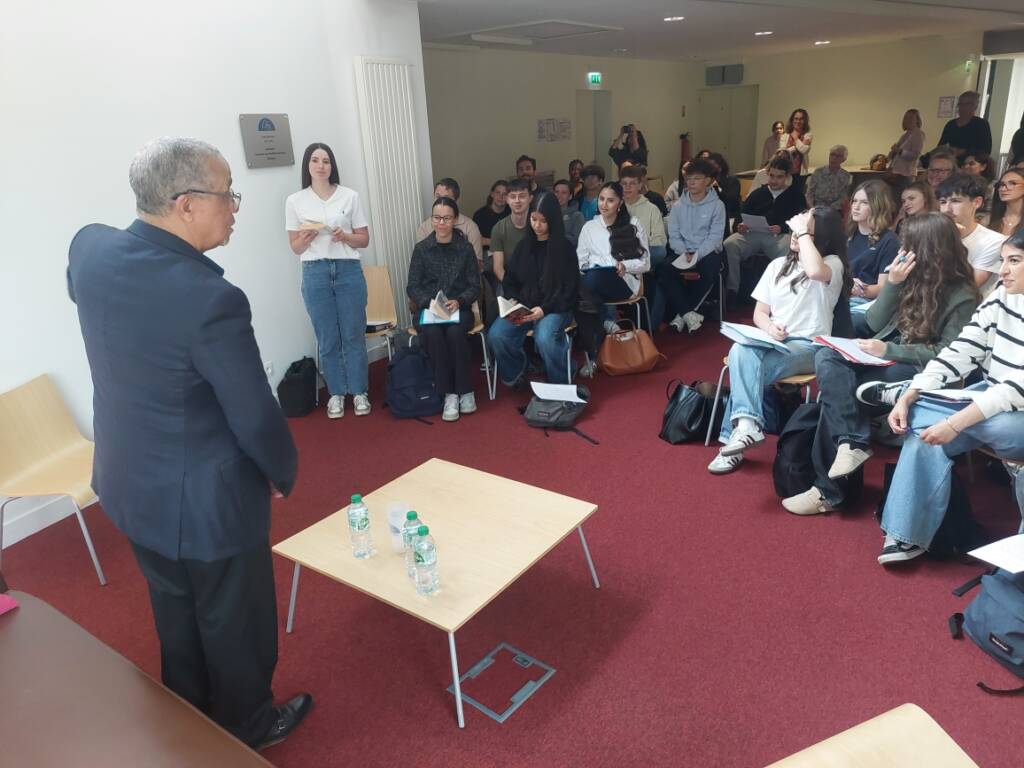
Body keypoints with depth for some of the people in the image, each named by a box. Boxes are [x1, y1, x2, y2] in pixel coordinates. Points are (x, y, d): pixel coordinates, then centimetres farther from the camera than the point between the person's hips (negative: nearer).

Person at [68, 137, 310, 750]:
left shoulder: (90, 247, -8)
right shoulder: (212, 298, -31)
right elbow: (257, 419, -23)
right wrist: (284, 474, -3)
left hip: (129, 484, 8)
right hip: (206, 499, -7)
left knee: (176, 615, 29)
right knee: (235, 624, 19)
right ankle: (245, 729, 44)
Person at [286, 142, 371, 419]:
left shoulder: (350, 196, 2)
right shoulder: (295, 201, 4)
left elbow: (364, 239, 6)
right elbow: (295, 247, 7)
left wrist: (344, 237, -13)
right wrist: (306, 238, -14)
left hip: (348, 270, 0)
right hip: (315, 273, 0)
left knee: (354, 335, 5)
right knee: (328, 339, 7)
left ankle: (359, 391, 18)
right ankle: (336, 393, 19)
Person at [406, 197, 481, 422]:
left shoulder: (465, 248, 7)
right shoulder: (421, 248, 7)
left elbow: (474, 286, 4)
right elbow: (413, 287, 3)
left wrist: (458, 301, -16)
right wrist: (429, 302, -17)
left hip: (459, 309, 0)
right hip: (428, 309, 0)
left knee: (455, 332, -34)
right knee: (432, 333, -33)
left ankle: (465, 390, -19)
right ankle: (449, 393, -24)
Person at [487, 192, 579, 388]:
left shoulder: (565, 247, 0)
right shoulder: (524, 245, 12)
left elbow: (570, 288, -4)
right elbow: (510, 280, 15)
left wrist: (545, 309, -18)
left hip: (555, 308, -4)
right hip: (522, 307, 4)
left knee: (544, 338, -36)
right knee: (496, 335, -24)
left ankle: (560, 386, -11)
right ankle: (515, 375, 4)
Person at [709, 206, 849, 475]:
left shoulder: (833, 264, 0)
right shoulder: (778, 265, 17)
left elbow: (815, 271, -28)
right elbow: (759, 313, 14)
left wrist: (802, 232, -14)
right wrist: (769, 327, -10)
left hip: (808, 347, -4)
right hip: (773, 342, 5)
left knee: (746, 368, -32)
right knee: (740, 351, -32)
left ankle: (739, 429, -26)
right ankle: (746, 424, -36)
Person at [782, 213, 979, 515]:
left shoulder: (962, 295, -5)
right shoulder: (914, 276, 13)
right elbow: (875, 324, 9)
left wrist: (889, 350, -21)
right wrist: (893, 283, -4)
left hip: (919, 369, -6)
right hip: (887, 357, 6)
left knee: (836, 391, -28)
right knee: (827, 358, -25)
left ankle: (829, 490, -21)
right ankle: (852, 443, -32)